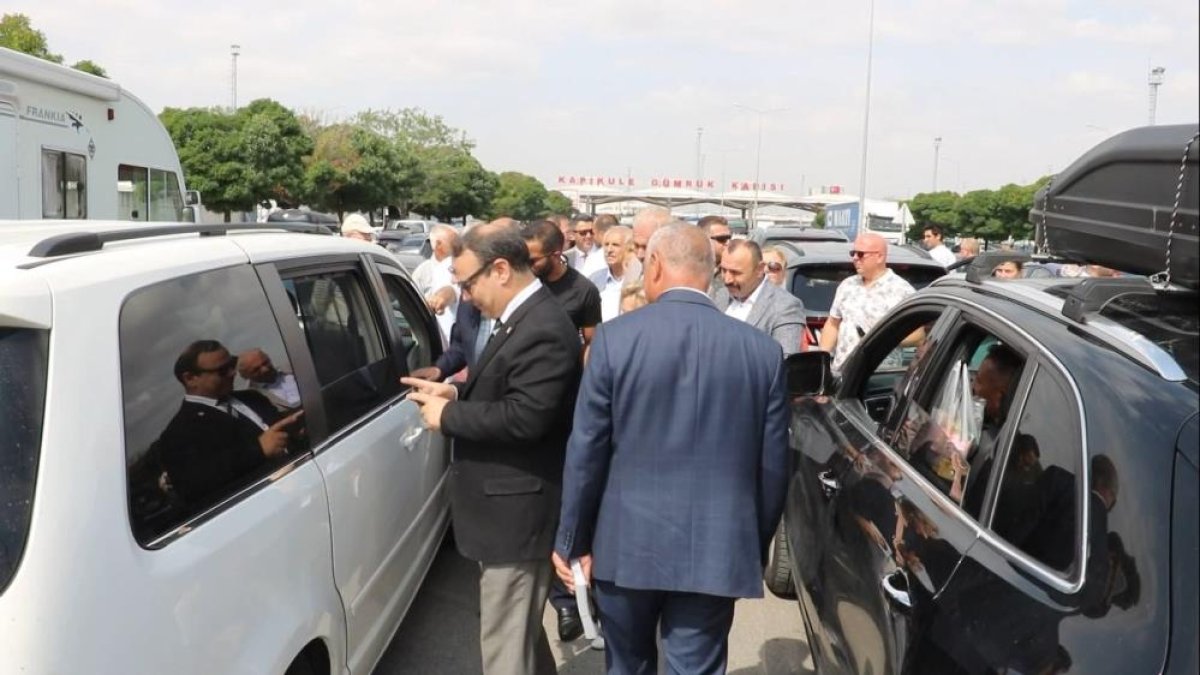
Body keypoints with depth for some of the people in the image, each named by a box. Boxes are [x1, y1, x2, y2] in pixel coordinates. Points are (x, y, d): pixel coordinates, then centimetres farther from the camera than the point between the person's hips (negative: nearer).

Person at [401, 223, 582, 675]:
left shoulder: (544, 330, -23)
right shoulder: (523, 318, 10)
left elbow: (524, 417, -30)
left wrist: (448, 414, -18)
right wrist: (456, 393, 2)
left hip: (518, 511, -11)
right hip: (510, 504, 11)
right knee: (520, 632, 25)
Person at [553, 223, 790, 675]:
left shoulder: (615, 338, -9)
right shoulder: (763, 351, -3)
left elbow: (586, 451, -6)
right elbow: (773, 466, 1)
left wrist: (572, 540, 5)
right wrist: (755, 547, 14)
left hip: (627, 542, 0)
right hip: (716, 550, 1)